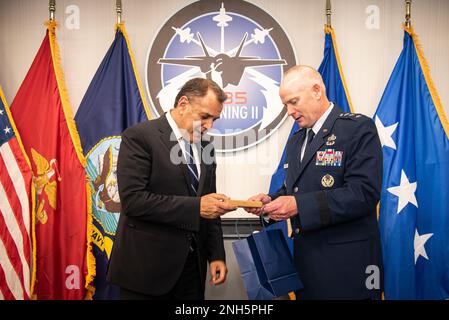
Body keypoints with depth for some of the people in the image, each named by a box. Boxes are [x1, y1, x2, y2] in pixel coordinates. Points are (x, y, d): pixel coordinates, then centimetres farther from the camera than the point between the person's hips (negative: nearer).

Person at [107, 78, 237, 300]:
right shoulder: (139, 137, -11)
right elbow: (132, 199, -21)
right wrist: (196, 207, -23)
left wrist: (216, 255, 5)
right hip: (148, 265, -6)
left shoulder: (205, 148, 10)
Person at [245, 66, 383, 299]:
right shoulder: (295, 141, 14)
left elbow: (364, 193, -20)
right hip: (306, 260, 7)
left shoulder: (359, 128, -10)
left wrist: (300, 205, -25)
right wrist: (271, 202, -3)